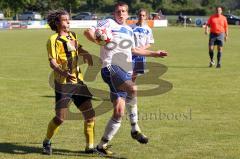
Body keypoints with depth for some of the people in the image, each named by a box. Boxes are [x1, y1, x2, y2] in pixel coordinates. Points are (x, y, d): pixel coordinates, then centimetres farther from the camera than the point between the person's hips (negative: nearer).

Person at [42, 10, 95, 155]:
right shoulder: (54, 40, -9)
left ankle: (90, 146, 14)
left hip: (78, 81, 7)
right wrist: (64, 73, -35)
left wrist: (86, 54, 9)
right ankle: (47, 142, 15)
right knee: (60, 117, -9)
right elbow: (52, 62, -17)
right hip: (63, 83, -7)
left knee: (90, 114, 3)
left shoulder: (72, 36, 13)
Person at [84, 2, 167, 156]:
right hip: (111, 67, -8)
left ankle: (102, 145, 11)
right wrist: (99, 41, -22)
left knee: (118, 113, 2)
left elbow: (133, 49, 39)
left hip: (126, 72, 8)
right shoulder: (109, 23, 2)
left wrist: (155, 53, 41)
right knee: (133, 89, -34)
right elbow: (88, 32, -5)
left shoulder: (129, 30, 24)